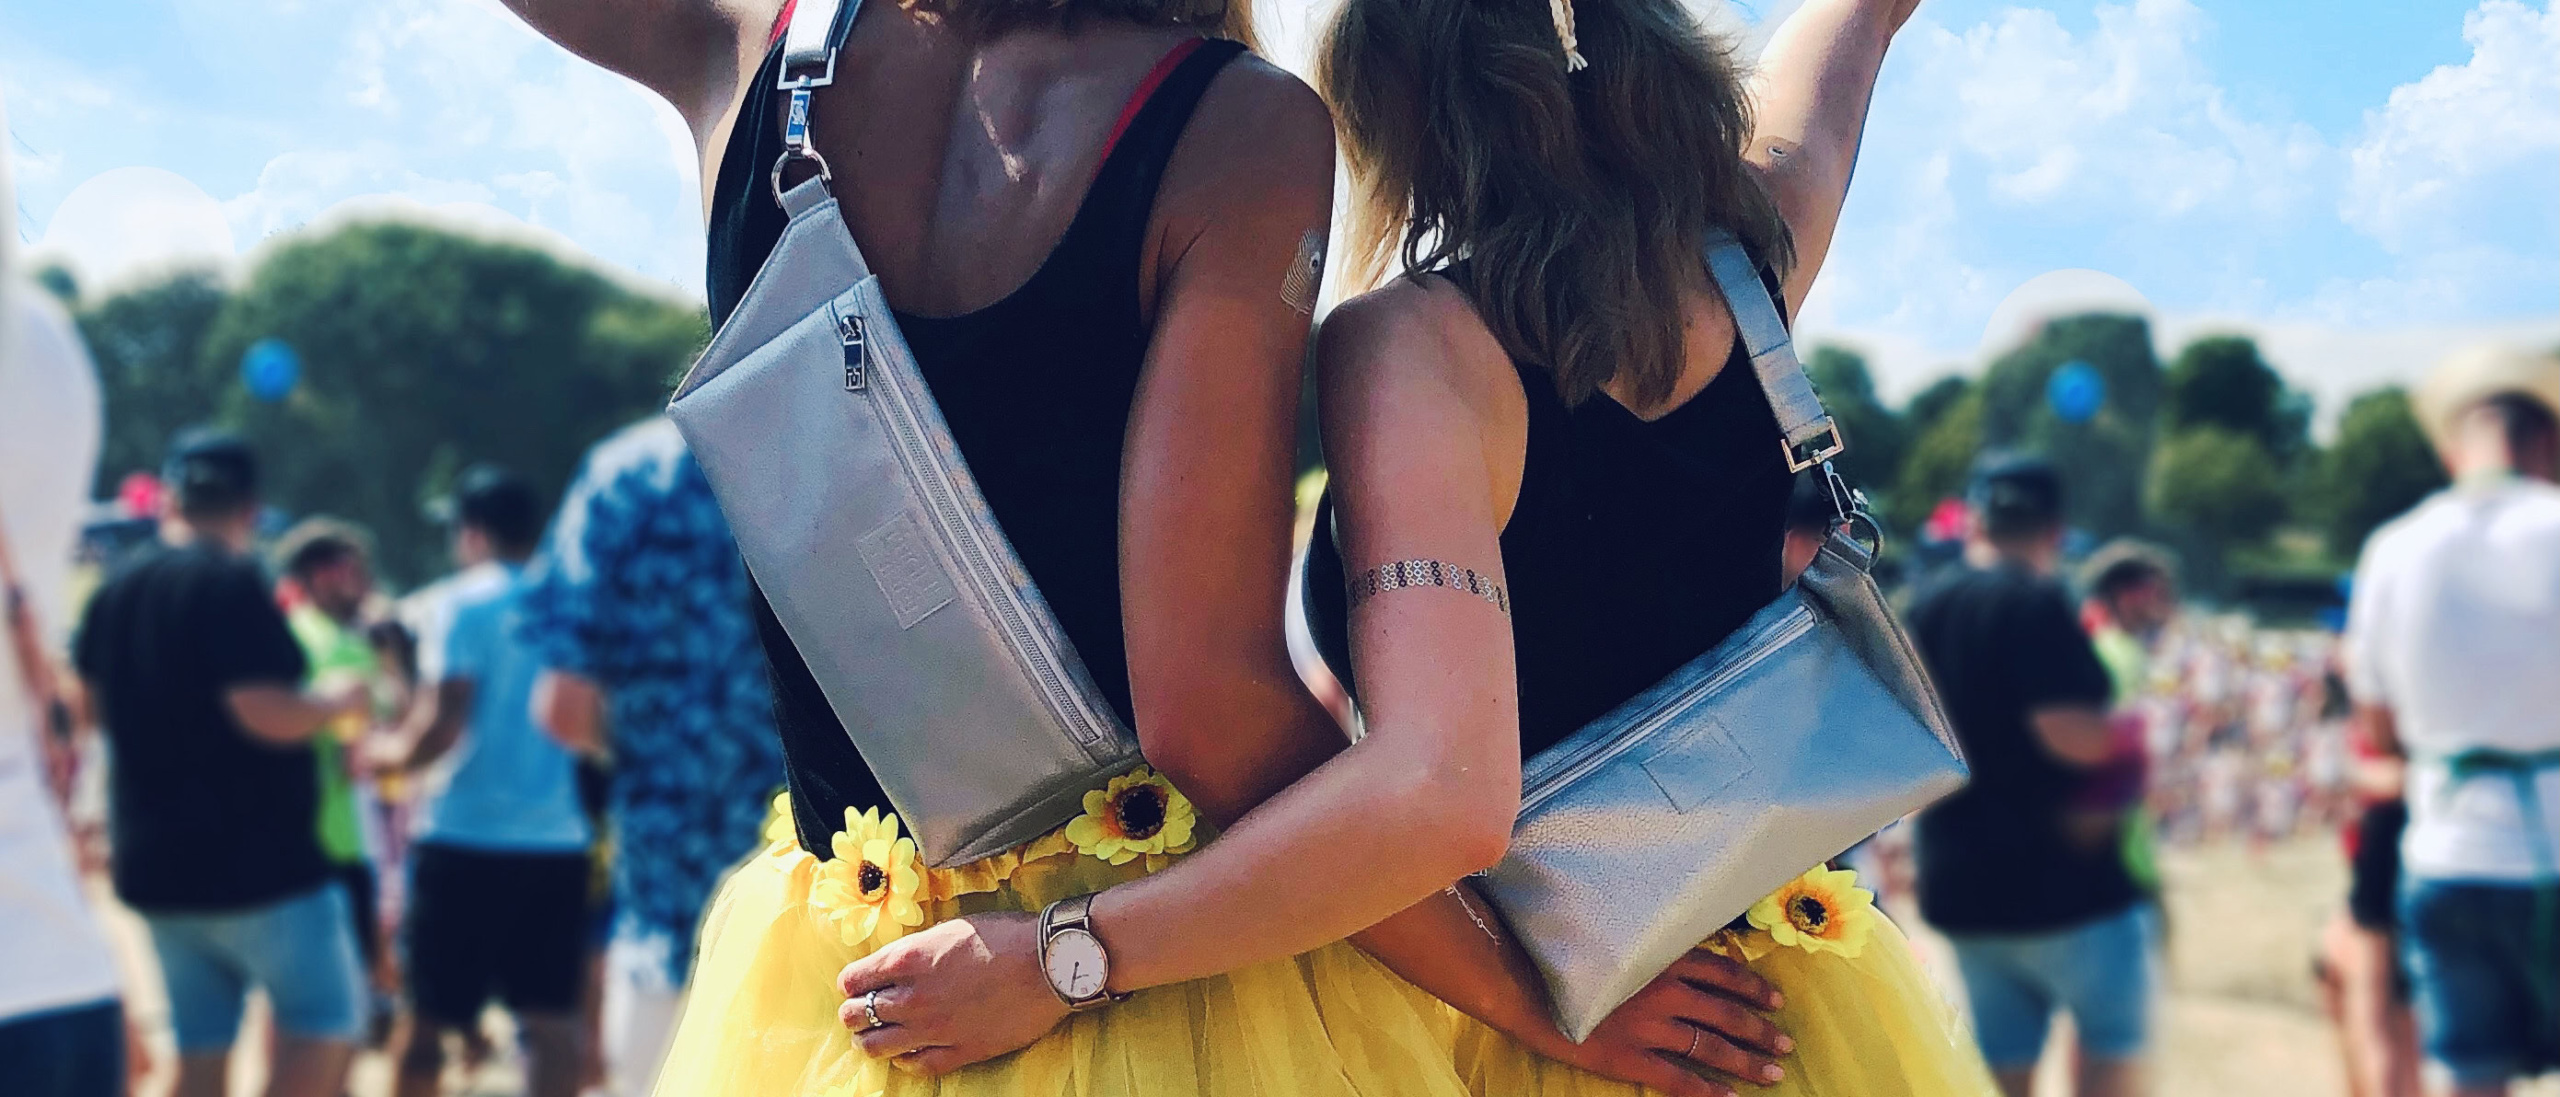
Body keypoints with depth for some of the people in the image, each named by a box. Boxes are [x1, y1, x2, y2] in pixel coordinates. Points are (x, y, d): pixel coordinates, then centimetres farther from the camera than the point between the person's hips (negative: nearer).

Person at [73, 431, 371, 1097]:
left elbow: (97, 703, 25)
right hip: (256, 860, -8)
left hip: (153, 861, 8)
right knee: (327, 1021, 4)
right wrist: (342, 700, -5)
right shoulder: (233, 584, -15)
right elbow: (267, 712, -23)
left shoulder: (115, 592, 11)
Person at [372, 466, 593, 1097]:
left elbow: (442, 724, -13)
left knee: (423, 1020, 7)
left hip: (466, 835, -4)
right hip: (558, 838, 4)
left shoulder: (467, 601, -6)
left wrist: (389, 754, 4)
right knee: (550, 1019, 2)